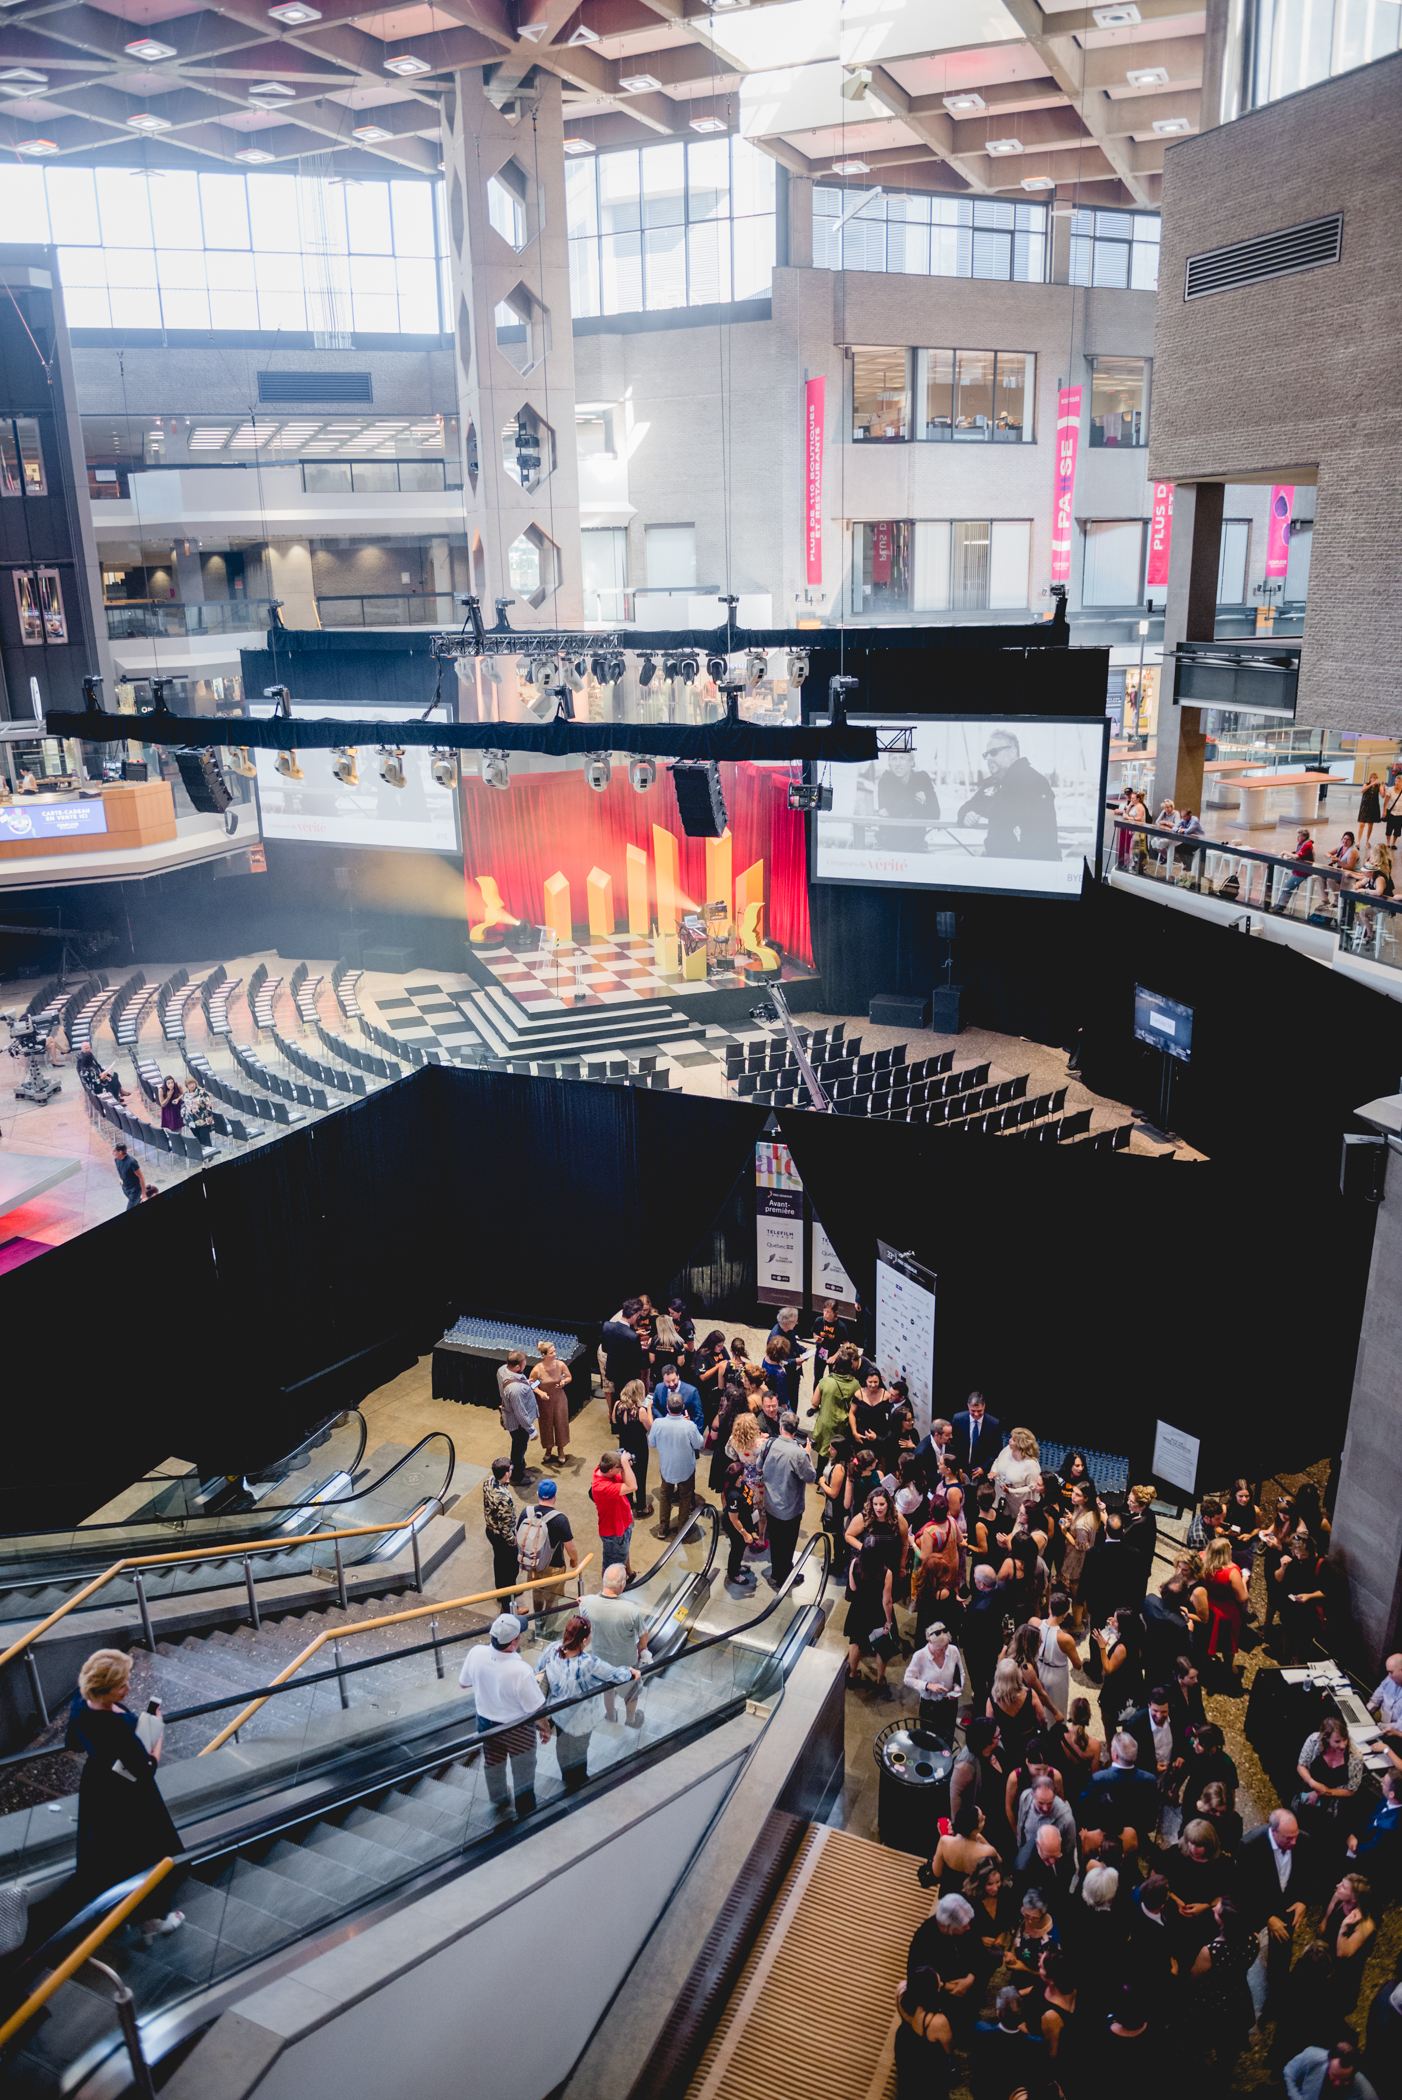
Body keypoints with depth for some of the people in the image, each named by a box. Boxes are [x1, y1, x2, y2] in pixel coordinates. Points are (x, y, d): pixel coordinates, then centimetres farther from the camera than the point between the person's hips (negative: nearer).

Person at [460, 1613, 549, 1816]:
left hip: (486, 1722, 4)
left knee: (493, 1765, 31)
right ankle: (525, 1810, 46)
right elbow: (536, 1708, -24)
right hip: (517, 1729, -4)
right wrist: (545, 1728, -4)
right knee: (523, 1770, 24)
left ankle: (498, 1803, 55)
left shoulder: (475, 1654, -27)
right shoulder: (521, 1671, -39)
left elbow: (464, 1684, -5)